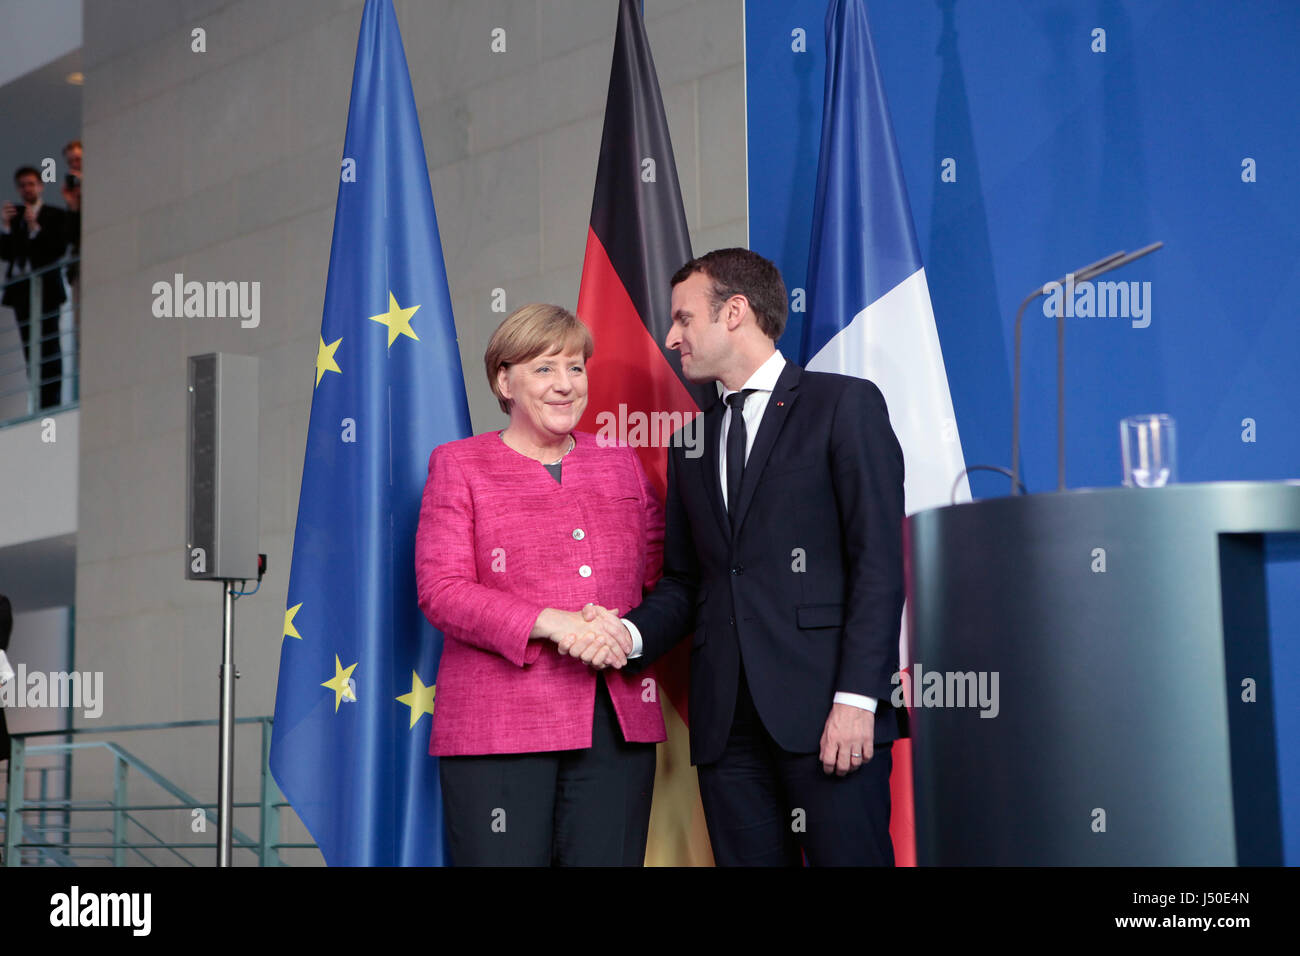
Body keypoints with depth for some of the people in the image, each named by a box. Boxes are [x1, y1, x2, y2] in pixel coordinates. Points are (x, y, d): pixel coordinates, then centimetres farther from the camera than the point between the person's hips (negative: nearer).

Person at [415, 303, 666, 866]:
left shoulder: (619, 463, 18)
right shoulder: (458, 465, 6)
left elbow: (663, 577, 19)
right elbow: (439, 590, -5)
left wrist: (633, 633, -4)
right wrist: (552, 623, -16)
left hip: (618, 726, 3)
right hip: (498, 728, -3)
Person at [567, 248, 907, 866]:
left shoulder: (844, 405, 2)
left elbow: (879, 561, -6)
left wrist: (856, 698, -14)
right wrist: (630, 632, -2)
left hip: (826, 705, -5)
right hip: (727, 721, 5)